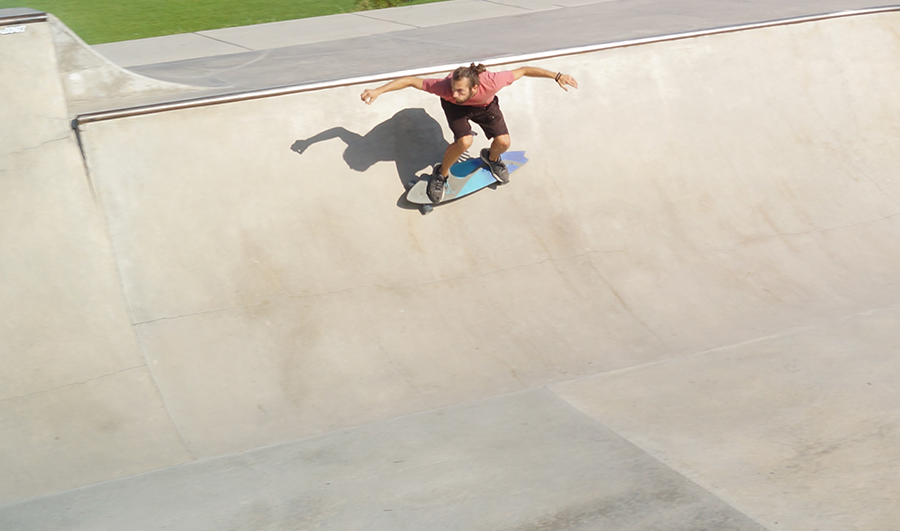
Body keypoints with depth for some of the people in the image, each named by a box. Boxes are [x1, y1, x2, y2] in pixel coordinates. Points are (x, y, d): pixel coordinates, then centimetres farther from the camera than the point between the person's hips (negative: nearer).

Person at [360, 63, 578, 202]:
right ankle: (441, 174, 2)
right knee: (464, 141, -27)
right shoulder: (445, 87, -44)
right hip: (455, 108, -1)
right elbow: (410, 81, -35)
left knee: (503, 142, -13)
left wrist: (556, 75, -27)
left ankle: (492, 158, 26)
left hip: (485, 105, 2)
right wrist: (378, 91, -37)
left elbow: (523, 70, -30)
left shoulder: (491, 82, -44)